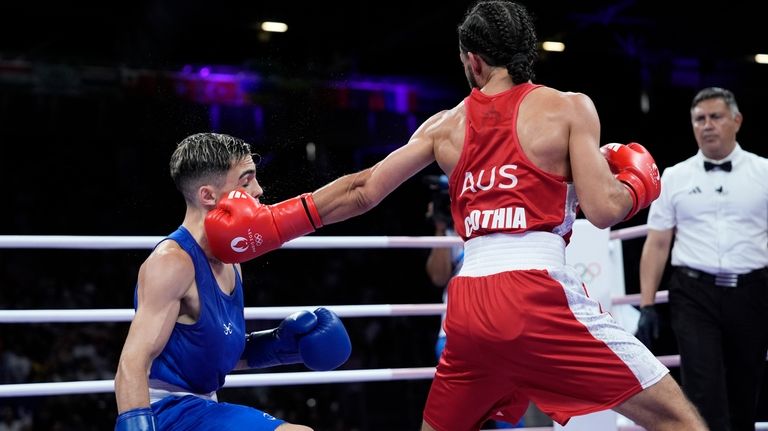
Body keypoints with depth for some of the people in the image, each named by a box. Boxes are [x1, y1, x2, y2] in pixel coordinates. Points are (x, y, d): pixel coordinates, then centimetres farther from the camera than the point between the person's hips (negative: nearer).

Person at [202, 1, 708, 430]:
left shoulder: (445, 126, 16)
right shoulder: (569, 108, 4)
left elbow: (362, 192, 16)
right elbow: (603, 210, -5)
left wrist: (269, 223, 26)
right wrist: (637, 181, 18)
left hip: (470, 304, 5)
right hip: (539, 295, -5)